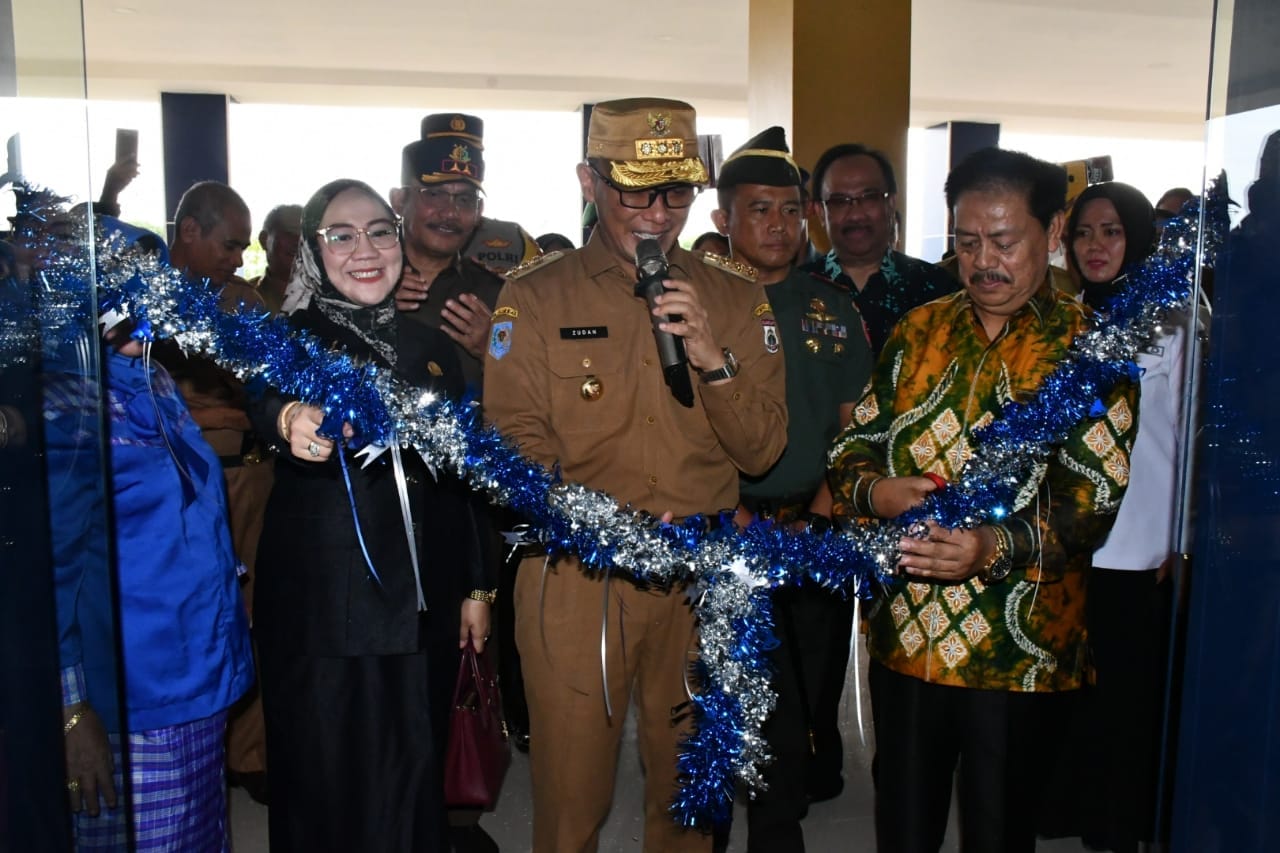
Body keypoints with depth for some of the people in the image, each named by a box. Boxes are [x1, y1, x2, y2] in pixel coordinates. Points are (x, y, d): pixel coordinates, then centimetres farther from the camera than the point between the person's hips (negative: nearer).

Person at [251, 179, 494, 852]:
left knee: (415, 783, 14)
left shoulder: (431, 349, 10)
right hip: (321, 609, -4)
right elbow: (265, 401, -28)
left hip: (425, 607, 4)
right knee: (329, 782, 7)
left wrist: (475, 587, 11)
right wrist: (289, 421, -51)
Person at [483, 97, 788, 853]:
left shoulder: (737, 299, 6)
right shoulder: (533, 296, -1)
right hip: (575, 577, -2)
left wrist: (715, 359, -14)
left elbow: (763, 451, 2)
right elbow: (518, 449, -7)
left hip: (702, 581, 3)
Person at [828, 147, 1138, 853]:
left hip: (1018, 653, -3)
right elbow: (853, 443, 8)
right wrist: (874, 489, -14)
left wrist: (1000, 547, -31)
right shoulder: (919, 330, 7)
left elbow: (1094, 498, -14)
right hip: (902, 634, 4)